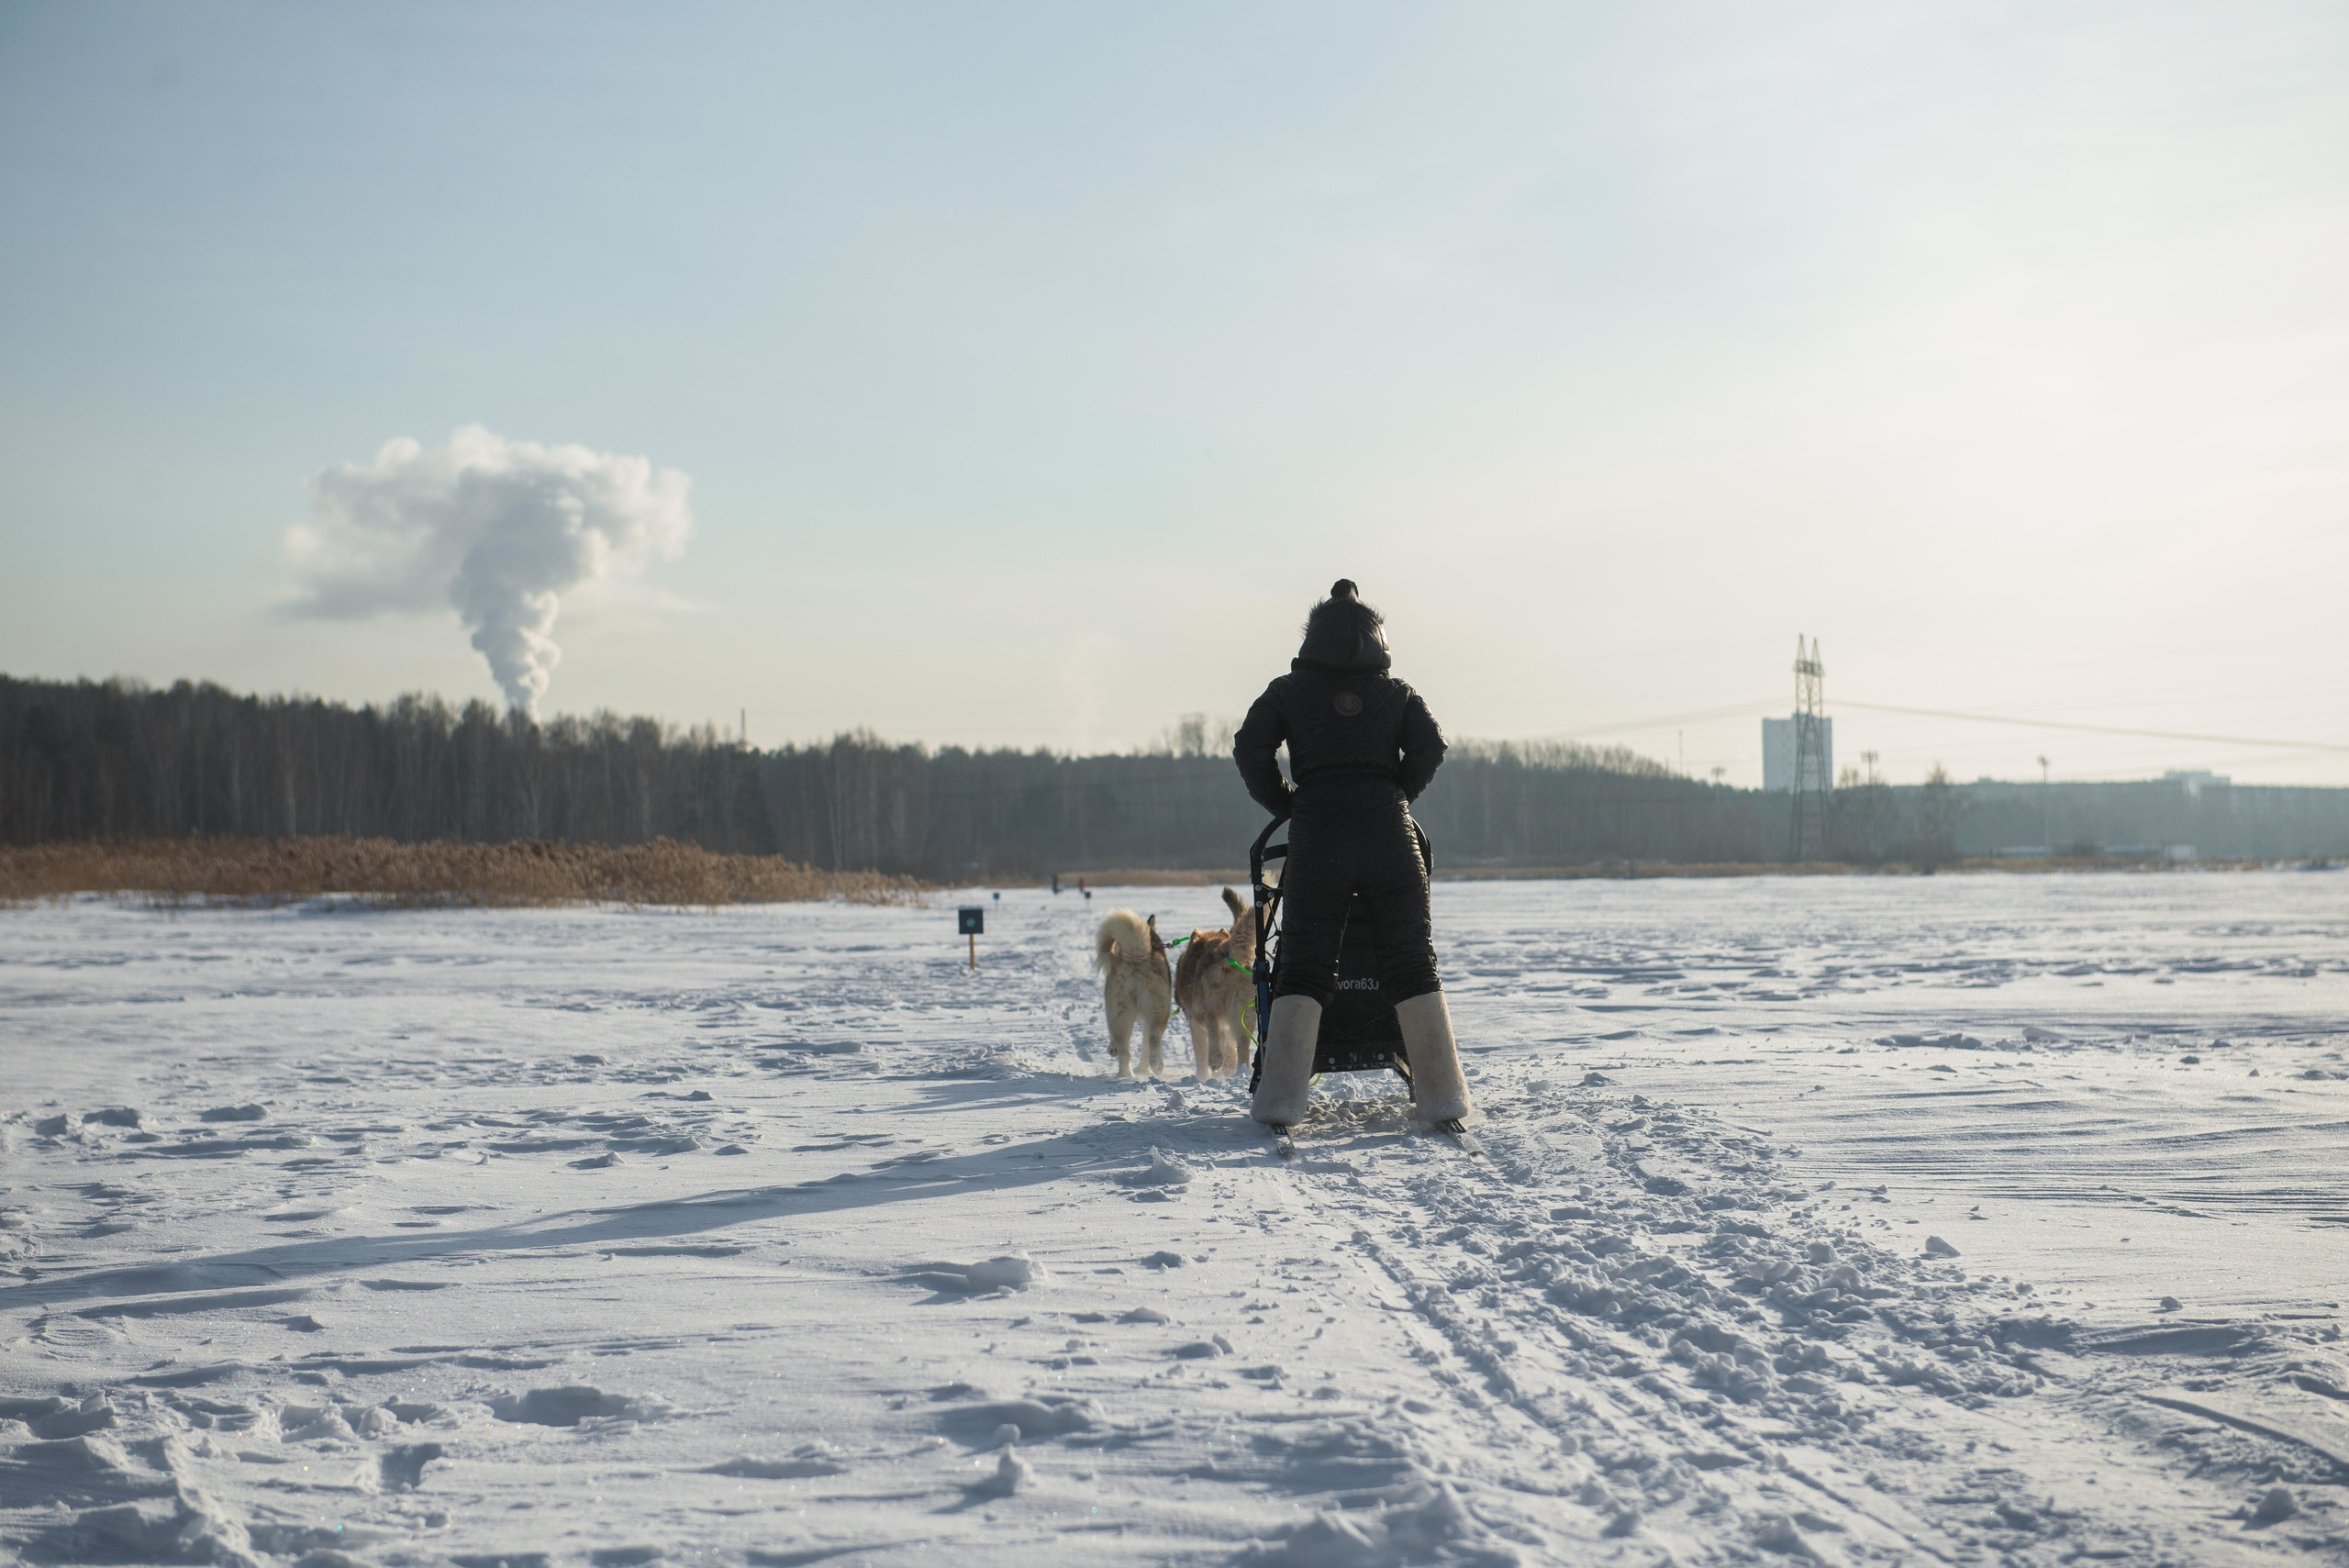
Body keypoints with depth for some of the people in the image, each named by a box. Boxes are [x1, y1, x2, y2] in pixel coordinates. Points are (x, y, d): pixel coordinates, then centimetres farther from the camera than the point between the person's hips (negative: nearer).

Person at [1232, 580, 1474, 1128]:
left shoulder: (1289, 691, 9)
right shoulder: (1396, 692, 11)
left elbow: (1249, 749, 0)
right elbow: (1429, 747, 0)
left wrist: (1287, 805, 11)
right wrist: (1396, 796, 11)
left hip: (1316, 835, -1)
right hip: (1388, 834, 1)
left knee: (1304, 965, 4)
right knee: (1412, 964, 6)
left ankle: (1281, 1098, -5)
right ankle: (1441, 1096, 4)